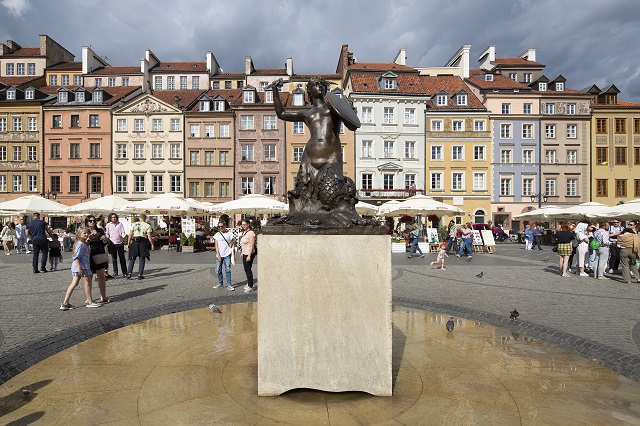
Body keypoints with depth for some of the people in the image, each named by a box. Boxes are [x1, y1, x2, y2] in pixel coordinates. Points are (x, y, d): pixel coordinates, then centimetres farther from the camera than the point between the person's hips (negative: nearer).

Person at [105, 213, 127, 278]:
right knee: (114, 259, 4)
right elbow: (107, 234, 10)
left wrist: (123, 237, -15)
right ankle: (115, 272, 12)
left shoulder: (120, 224, 7)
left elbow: (123, 232, 5)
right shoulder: (108, 225, 9)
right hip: (112, 243, 1)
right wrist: (108, 240, -5)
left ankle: (124, 272, 8)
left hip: (120, 243, -1)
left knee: (122, 258, 2)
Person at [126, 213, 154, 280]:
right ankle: (140, 274, 6)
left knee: (132, 258, 11)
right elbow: (149, 236, -4)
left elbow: (130, 234, 3)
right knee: (142, 259, 6)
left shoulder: (134, 224, 6)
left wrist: (129, 242, 9)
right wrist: (152, 244, 2)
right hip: (143, 242, -2)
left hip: (134, 242, 2)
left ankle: (129, 273, 3)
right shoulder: (147, 225, -1)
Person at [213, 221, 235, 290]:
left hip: (227, 255, -2)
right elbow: (216, 245, 3)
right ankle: (220, 283, 24)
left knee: (228, 270, -1)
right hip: (219, 255, 3)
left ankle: (229, 285, 3)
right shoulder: (217, 235, 5)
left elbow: (232, 243, 2)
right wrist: (218, 255, -5)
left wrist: (233, 253, -5)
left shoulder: (229, 233, 0)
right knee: (218, 270, 9)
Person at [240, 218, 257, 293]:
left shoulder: (251, 233, -18)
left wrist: (249, 256, -22)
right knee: (246, 269, 17)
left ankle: (250, 287, 7)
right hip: (245, 253, 9)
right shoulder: (244, 232, 12)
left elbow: (252, 245, -21)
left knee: (248, 270, -3)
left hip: (249, 254, -9)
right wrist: (242, 253, 20)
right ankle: (249, 284, 31)